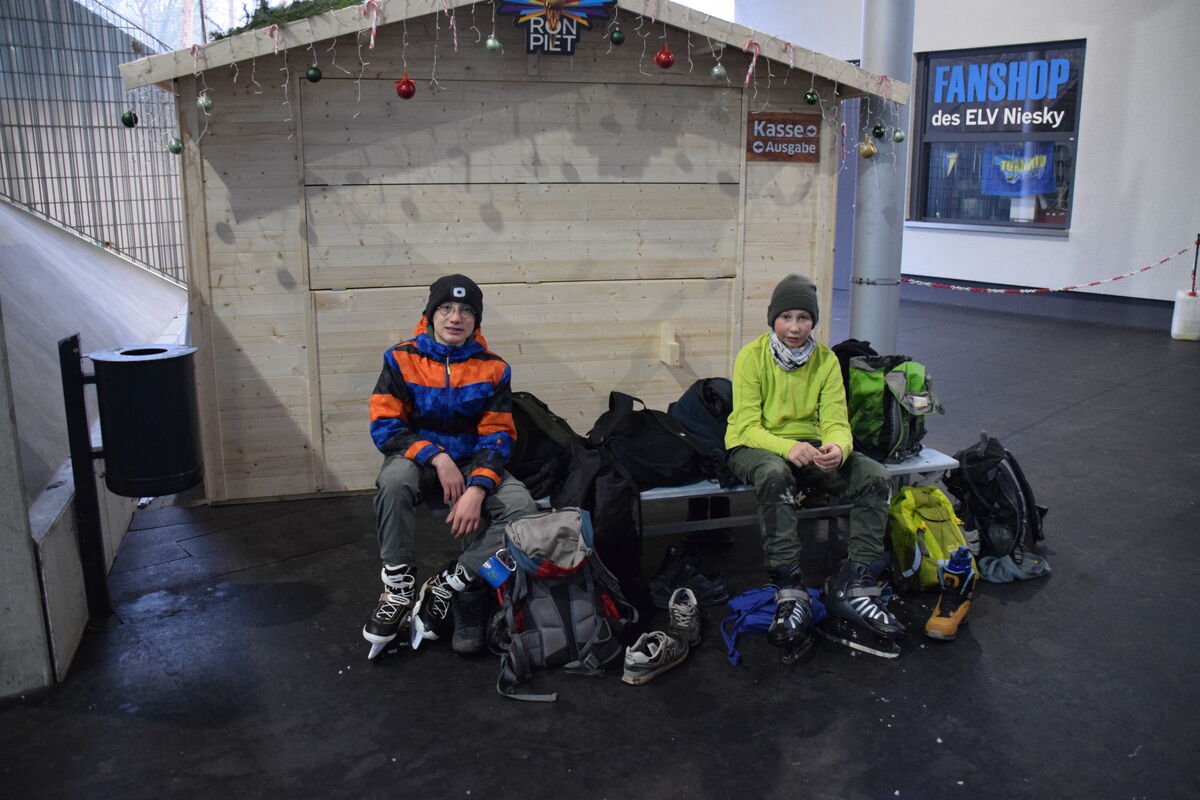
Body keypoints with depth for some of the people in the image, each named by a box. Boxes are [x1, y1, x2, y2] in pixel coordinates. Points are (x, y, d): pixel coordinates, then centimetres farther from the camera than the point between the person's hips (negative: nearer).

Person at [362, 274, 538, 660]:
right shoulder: (402, 360, -4)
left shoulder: (493, 369, -1)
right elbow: (384, 426, -9)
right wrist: (437, 457, -24)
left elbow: (498, 436, -4)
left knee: (521, 507, -26)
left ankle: (446, 588, -17)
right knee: (394, 478, -37)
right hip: (419, 460, -1)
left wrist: (477, 488, -22)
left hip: (473, 464, 2)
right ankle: (398, 588, -21)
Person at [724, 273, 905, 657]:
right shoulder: (752, 356, -9)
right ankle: (790, 594, -35)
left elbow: (836, 421, -4)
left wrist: (838, 447, -30)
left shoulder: (826, 360, 1)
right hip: (754, 446, -4)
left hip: (809, 446, 5)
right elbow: (748, 425, -15)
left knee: (875, 477, -19)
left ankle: (852, 587, -16)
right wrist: (786, 447, -35)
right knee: (775, 475, -40)